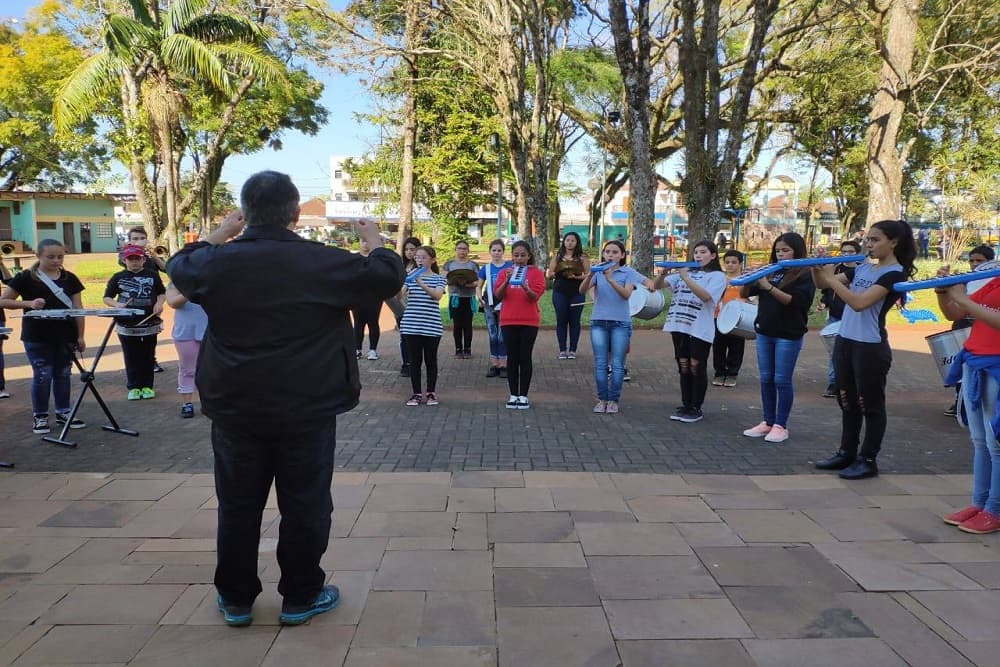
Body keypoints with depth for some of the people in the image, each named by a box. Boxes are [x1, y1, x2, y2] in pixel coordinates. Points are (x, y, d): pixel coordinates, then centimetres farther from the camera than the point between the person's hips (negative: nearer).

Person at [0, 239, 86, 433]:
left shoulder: (69, 278, 5)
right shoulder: (26, 278, -4)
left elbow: (77, 308, 5)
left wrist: (80, 336, 1)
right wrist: (29, 303, -18)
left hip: (65, 336, 3)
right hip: (37, 337, -3)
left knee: (63, 374, 10)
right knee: (42, 375, 1)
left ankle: (63, 412, 23)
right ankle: (40, 416, 15)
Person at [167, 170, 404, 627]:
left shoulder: (218, 262, -4)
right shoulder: (324, 262, -13)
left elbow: (179, 266, 19)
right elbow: (387, 278, -2)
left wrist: (217, 237, 29)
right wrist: (374, 240, 15)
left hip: (236, 410, 3)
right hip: (307, 411, -3)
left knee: (238, 504, 15)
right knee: (305, 504, 10)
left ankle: (236, 598, 28)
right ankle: (300, 596, 21)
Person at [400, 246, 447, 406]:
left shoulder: (438, 278, 2)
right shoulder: (409, 276, 8)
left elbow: (438, 295, -16)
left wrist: (422, 284, -29)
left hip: (432, 327, -1)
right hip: (411, 326, 1)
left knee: (430, 360, 8)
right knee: (415, 360, 6)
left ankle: (431, 393, 20)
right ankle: (416, 393, 15)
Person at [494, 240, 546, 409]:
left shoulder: (536, 272, 1)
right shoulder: (504, 272, 7)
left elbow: (535, 296, -11)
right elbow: (498, 294, -5)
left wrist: (526, 288, -31)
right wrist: (507, 281, -21)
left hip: (529, 321, -2)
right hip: (508, 321, 2)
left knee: (525, 358, 2)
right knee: (512, 358, 5)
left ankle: (523, 396, 8)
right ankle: (513, 395, 12)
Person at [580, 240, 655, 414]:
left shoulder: (628, 272, 0)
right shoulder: (597, 272, 4)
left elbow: (626, 294, -15)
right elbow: (582, 290, -9)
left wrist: (610, 279, -26)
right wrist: (590, 274, -27)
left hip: (620, 323, -1)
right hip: (598, 322, 2)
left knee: (617, 364, 1)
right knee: (600, 364, 3)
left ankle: (613, 400, 11)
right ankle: (602, 399, 12)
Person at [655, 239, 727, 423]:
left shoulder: (717, 276, -1)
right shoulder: (685, 272, 15)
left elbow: (705, 296, -19)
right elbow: (657, 286, 9)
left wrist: (685, 278, -23)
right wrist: (664, 272, -11)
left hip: (700, 329, -5)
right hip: (679, 326, 5)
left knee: (696, 367, 1)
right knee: (683, 366, 10)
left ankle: (696, 408, 11)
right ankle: (686, 406, 19)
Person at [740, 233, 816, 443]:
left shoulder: (804, 275, -5)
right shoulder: (771, 271, 11)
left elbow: (795, 300, -20)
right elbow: (745, 294, 7)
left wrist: (769, 287, -28)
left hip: (789, 335, -5)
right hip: (764, 332, 6)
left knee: (782, 380, -1)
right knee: (766, 379, 9)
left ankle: (781, 425, 8)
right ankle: (767, 422, 18)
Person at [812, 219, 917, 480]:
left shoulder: (895, 273, -11)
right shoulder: (862, 268, 11)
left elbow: (859, 303, -24)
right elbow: (821, 284, 12)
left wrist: (831, 278, -21)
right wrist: (817, 267, -8)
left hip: (870, 347, -8)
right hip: (844, 341, 8)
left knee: (870, 404, 4)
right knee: (847, 401, 15)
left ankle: (868, 460, 13)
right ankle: (846, 453, 26)